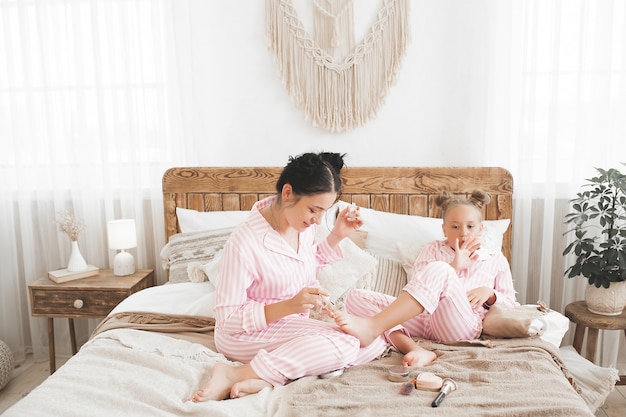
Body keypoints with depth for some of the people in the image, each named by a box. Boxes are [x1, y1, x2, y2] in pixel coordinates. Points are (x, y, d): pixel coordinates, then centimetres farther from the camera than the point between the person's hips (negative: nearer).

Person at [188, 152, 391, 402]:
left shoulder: (304, 224, -4)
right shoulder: (244, 243, -25)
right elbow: (227, 317, -20)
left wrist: (336, 236, 0)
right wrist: (289, 306, -32)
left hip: (295, 326, 8)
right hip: (245, 334, -8)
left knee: (377, 340, -9)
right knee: (342, 342, -28)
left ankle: (268, 378, -21)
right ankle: (234, 375, -25)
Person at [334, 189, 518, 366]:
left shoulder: (496, 260, 26)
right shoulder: (433, 249, 27)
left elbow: (511, 306, 22)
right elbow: (417, 285, 11)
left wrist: (490, 294, 1)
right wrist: (453, 268, -1)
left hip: (463, 326, -3)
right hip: (422, 319, 3)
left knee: (438, 270, -33)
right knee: (356, 297, -17)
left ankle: (373, 328, -42)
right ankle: (414, 349, -38)